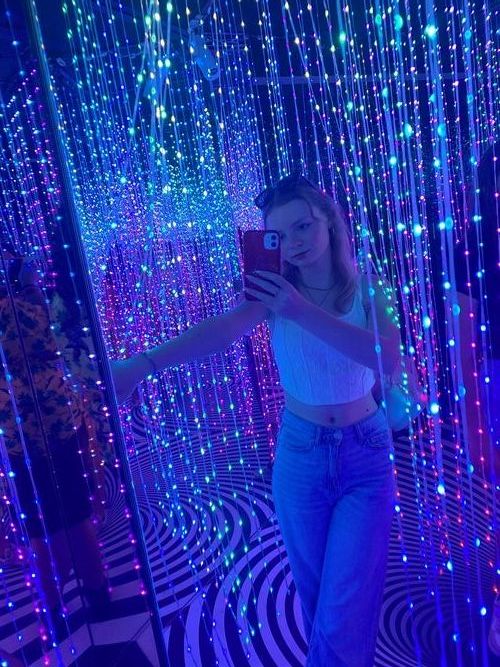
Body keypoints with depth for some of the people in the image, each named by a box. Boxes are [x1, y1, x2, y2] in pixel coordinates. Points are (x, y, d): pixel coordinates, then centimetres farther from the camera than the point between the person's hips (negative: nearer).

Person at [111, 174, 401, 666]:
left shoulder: (365, 289, -8)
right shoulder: (276, 291, -8)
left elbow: (390, 358, -26)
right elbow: (222, 330, -27)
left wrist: (305, 313, -35)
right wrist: (142, 363, -44)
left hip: (365, 455, -1)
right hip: (300, 455, 1)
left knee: (344, 612, -1)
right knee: (315, 596, 18)